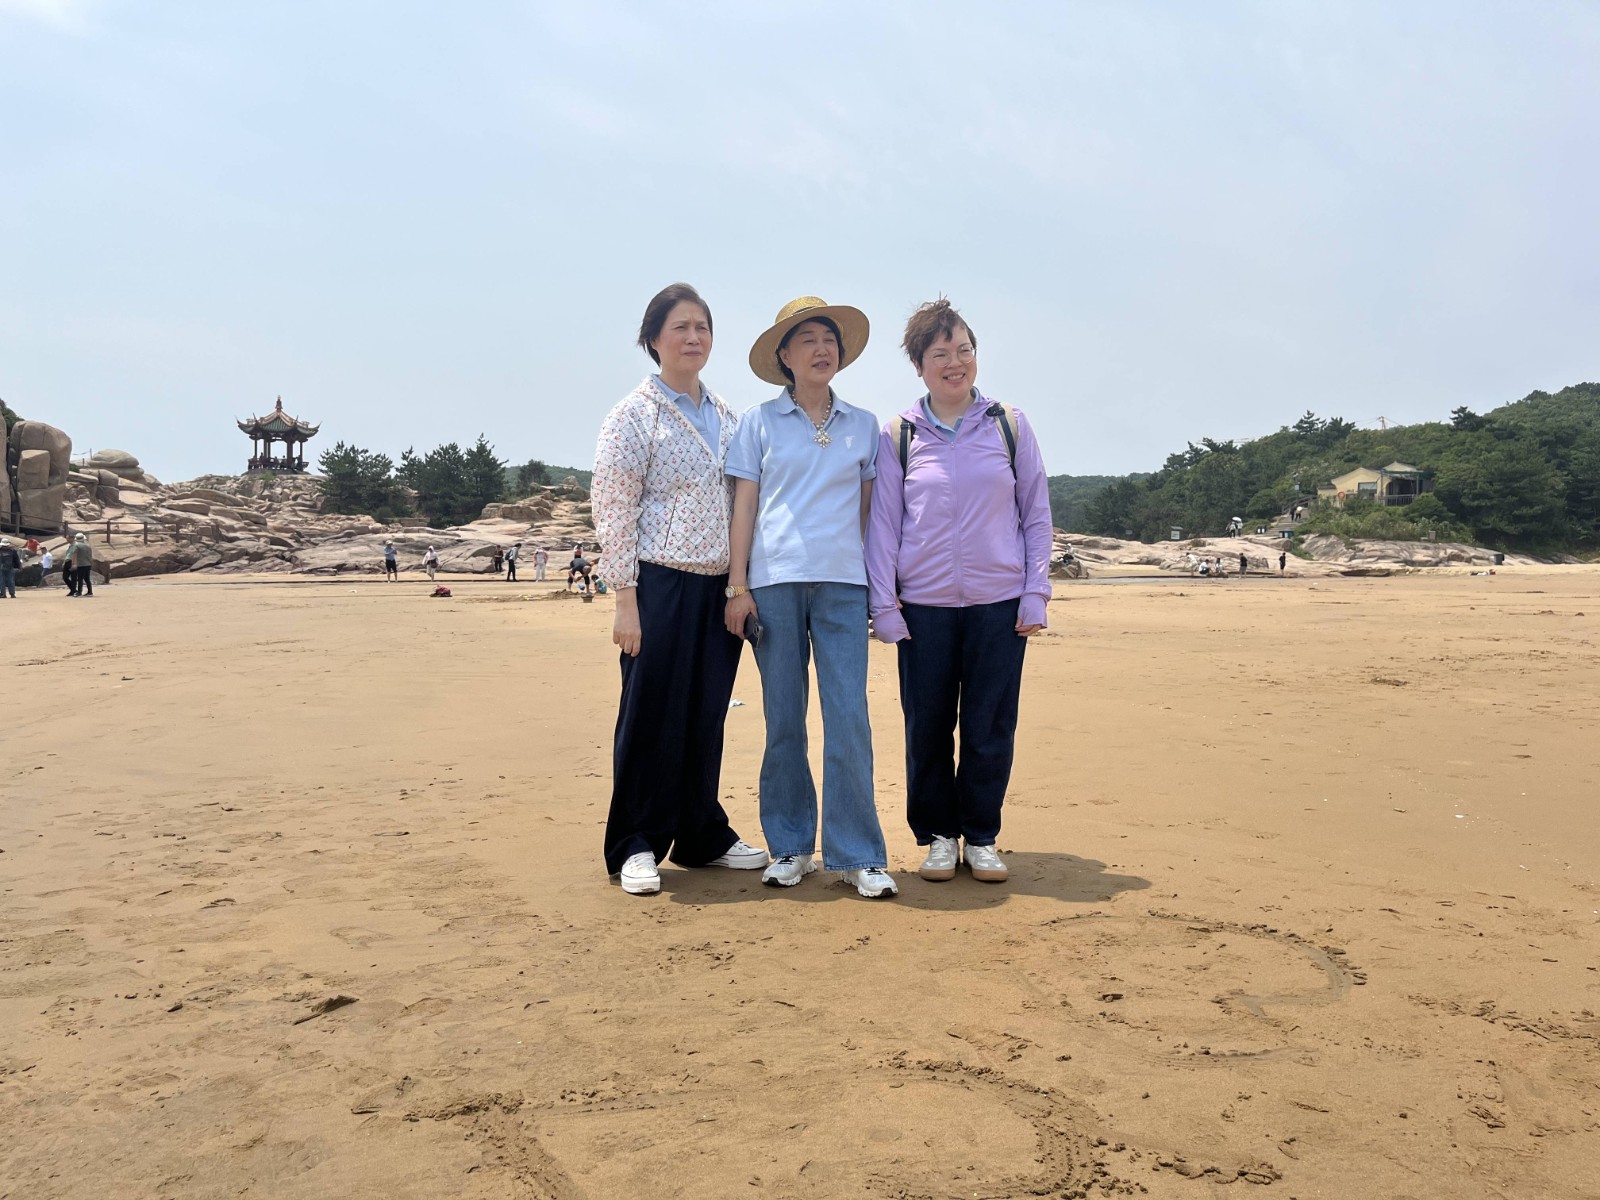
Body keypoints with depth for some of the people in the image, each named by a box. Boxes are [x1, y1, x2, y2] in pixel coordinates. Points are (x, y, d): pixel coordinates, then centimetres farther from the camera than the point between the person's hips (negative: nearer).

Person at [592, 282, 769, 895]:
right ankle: (636, 847, 13)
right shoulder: (634, 414, -3)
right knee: (652, 718, 1)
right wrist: (625, 598, -13)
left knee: (707, 717, 11)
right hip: (663, 584, -5)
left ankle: (702, 836, 24)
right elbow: (613, 511, -8)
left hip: (720, 586, 5)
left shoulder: (725, 415, 14)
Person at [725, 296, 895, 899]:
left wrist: (879, 580, 7)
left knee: (849, 718, -6)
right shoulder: (760, 422, 7)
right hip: (774, 580, -1)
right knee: (784, 719, 4)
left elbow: (868, 507, 13)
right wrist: (738, 586, -2)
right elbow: (744, 505, 4)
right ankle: (789, 845, 16)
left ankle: (857, 853, 3)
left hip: (842, 583, 1)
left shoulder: (863, 426, 12)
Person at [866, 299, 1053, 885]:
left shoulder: (1010, 426, 6)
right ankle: (937, 835, 20)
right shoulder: (898, 436, 4)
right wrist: (883, 604, -2)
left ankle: (981, 837, 19)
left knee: (990, 728, 4)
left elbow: (1037, 513, 8)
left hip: (1000, 603, 0)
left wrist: (1036, 592, 0)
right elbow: (883, 522, 4)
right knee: (927, 727, 4)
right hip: (924, 605, 0)